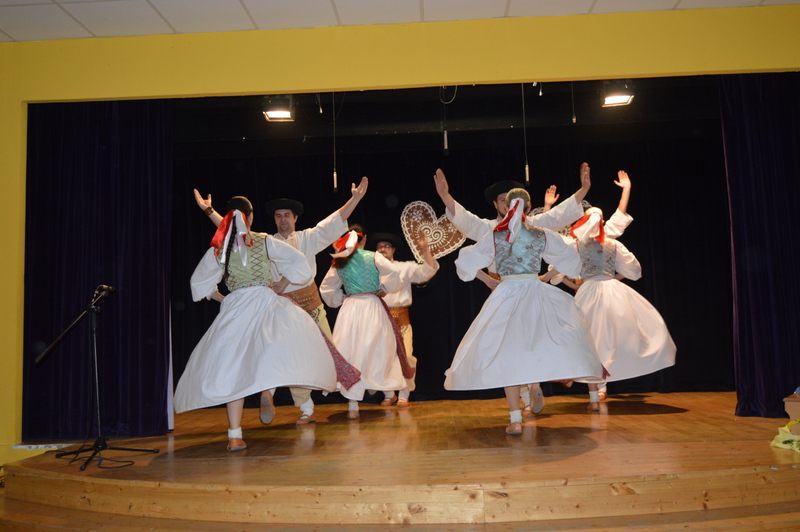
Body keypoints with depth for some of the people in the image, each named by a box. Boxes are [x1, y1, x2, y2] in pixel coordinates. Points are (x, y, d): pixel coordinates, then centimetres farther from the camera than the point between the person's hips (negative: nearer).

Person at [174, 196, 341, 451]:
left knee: (234, 368, 3)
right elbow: (298, 260, 5)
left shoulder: (217, 249, 10)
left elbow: (199, 282, 18)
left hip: (235, 308, 2)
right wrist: (280, 284, 14)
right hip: (266, 302, -2)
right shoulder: (264, 241, 5)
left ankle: (235, 435, -1)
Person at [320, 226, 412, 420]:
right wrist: (382, 290, -1)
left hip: (349, 308, 3)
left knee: (350, 353, 2)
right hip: (372, 307, -2)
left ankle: (353, 404, -1)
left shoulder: (339, 263, 8)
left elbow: (326, 289, 12)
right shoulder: (374, 257, -1)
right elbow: (394, 273, -13)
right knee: (368, 353, 4)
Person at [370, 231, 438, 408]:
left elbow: (427, 271, -1)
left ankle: (404, 396, 8)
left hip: (400, 319, -1)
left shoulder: (405, 268, 11)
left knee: (405, 357, -8)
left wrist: (425, 249, -13)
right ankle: (388, 394, 20)